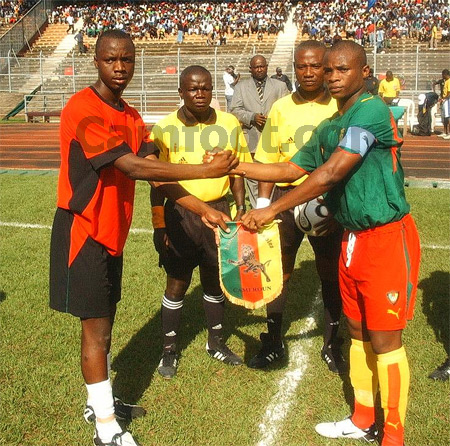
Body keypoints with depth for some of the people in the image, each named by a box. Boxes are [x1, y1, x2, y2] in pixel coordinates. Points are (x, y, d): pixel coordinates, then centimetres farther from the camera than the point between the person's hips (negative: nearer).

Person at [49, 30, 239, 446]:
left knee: (105, 320, 17)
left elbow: (154, 171, 3)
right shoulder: (84, 109, -20)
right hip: (83, 232, -8)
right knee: (95, 327, 0)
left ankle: (99, 401, 35)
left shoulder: (130, 116, 9)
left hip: (111, 233, 8)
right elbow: (135, 168, -28)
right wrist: (207, 171, -29)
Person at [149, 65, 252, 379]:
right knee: (177, 282, 6)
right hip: (179, 214, -2)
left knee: (215, 279, 14)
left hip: (218, 211, 2)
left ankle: (216, 342, 34)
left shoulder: (229, 125, 0)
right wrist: (160, 226, -4)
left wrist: (241, 207, 1)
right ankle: (170, 350, 23)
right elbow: (158, 182, -2)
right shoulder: (165, 129, -6)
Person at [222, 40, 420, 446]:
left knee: (385, 340, -1)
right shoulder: (329, 128, 11)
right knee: (358, 332, 16)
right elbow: (291, 170, 18)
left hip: (388, 237, -9)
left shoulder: (371, 110, -17)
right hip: (353, 238, 9)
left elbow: (330, 174, -24)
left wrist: (271, 210, -22)